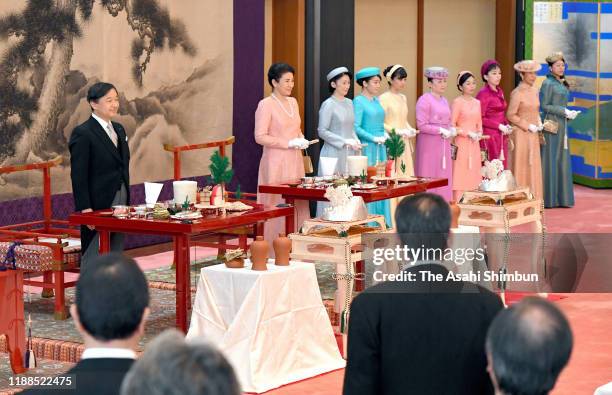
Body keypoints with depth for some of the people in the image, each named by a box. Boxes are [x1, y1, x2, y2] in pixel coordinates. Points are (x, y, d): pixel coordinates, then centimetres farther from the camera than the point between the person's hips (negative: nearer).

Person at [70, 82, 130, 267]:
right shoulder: (83, 134, -12)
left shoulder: (118, 129, 13)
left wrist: (126, 202, 14)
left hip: (120, 203, 8)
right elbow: (78, 176, -15)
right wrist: (85, 209, -19)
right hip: (97, 208, -8)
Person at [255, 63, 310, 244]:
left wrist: (301, 140, 5)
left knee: (298, 205, 4)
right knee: (278, 207, -6)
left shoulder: (293, 102, 14)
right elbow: (260, 137, -14)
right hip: (276, 163, -7)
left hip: (295, 162, 7)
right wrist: (289, 143, -17)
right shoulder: (266, 104, -8)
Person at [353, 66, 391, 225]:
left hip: (380, 148, 8)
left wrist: (385, 135, 3)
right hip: (367, 148, -8)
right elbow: (356, 127, -15)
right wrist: (374, 138, -17)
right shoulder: (358, 101, -9)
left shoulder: (376, 100, 14)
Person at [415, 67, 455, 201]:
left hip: (444, 145, 8)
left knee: (444, 178, 7)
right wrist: (441, 131, -18)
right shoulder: (424, 100, -10)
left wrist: (451, 130, 3)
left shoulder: (444, 100, 15)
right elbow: (421, 125, -17)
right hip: (429, 145, -8)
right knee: (430, 178, -6)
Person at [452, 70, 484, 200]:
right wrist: (468, 133, -14)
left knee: (473, 175, 6)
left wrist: (479, 133, 2)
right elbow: (451, 125, -9)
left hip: (474, 144, 6)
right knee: (460, 176, -8)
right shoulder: (457, 102, -6)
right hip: (461, 144, -6)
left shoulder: (477, 103, 13)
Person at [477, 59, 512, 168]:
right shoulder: (483, 94, -10)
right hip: (490, 137, -7)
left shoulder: (499, 91, 12)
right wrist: (499, 126, -14)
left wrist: (507, 126, 4)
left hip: (501, 137, 7)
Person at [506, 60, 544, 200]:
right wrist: (528, 126, -14)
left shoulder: (534, 90, 10)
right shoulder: (517, 93, -13)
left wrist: (539, 123, 3)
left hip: (533, 135, 7)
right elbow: (510, 115, -13)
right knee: (521, 167, -4)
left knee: (533, 168, 9)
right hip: (521, 134, -7)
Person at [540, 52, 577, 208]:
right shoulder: (548, 83, -9)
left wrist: (569, 113, 2)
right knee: (550, 160, -5)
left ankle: (561, 197, 12)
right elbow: (544, 106, -14)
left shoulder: (561, 84, 15)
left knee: (562, 160, 8)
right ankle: (548, 198, -2)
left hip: (562, 126, 9)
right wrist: (564, 111, -16)